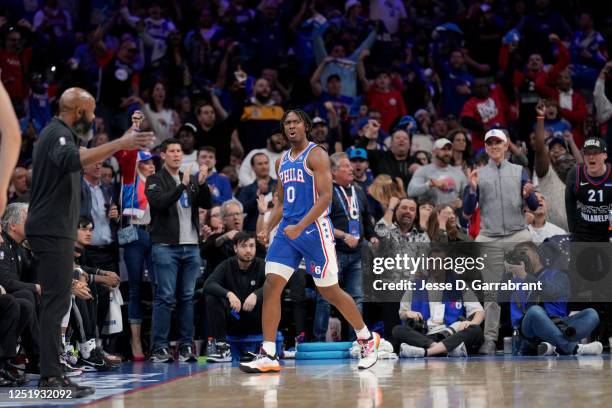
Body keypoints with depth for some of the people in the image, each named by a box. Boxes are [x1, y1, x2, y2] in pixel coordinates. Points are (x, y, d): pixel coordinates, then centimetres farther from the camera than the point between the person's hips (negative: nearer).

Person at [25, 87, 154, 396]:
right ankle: (51, 376, -15)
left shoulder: (60, 133, 18)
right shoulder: (57, 133, -14)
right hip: (52, 230, -11)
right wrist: (119, 144, -43)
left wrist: (122, 144, 34)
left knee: (55, 301, 14)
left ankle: (51, 373, 19)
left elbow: (83, 161, 36)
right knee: (56, 300, -13)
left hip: (54, 230, 11)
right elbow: (71, 160, -38)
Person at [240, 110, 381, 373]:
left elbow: (325, 197, -16)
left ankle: (367, 339, 21)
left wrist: (300, 227, -24)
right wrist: (267, 229, 7)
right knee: (271, 287, -7)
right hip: (288, 231, 7)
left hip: (314, 230, -7)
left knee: (330, 292, 1)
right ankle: (268, 356, -6)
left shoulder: (316, 155, -6)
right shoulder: (282, 162, 16)